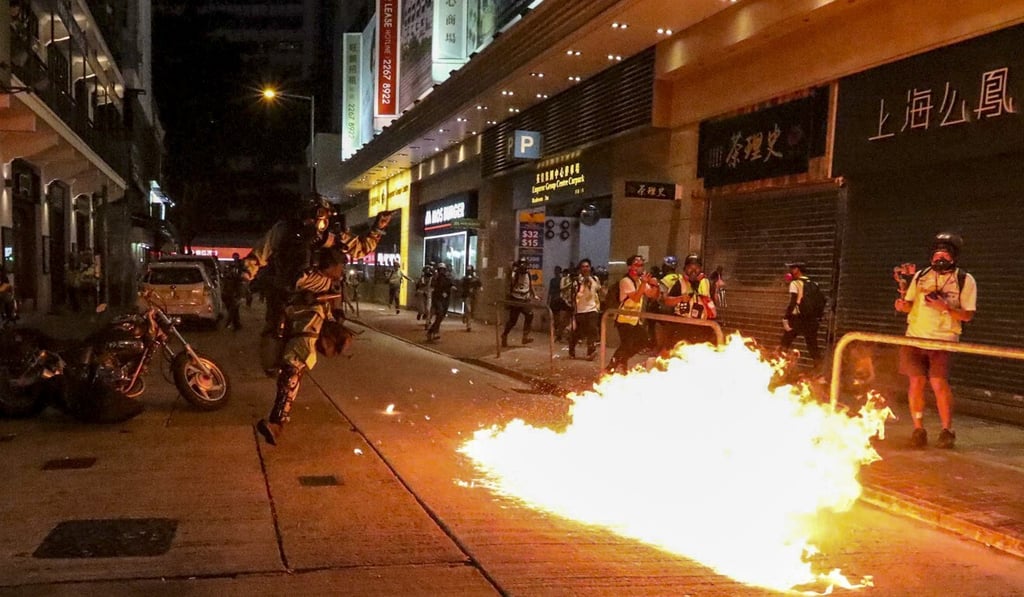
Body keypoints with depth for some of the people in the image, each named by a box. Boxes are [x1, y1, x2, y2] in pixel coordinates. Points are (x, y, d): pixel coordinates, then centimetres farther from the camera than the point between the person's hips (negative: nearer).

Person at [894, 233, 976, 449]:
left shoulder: (965, 280, 1)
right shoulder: (921, 276, 10)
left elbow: (968, 315, -3)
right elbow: (910, 304, 13)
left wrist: (945, 308, -19)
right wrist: (903, 305, -10)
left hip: (943, 340, -3)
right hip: (915, 337, 3)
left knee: (939, 383, -15)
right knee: (917, 381, -6)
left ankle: (947, 430, 0)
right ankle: (918, 430, 6)